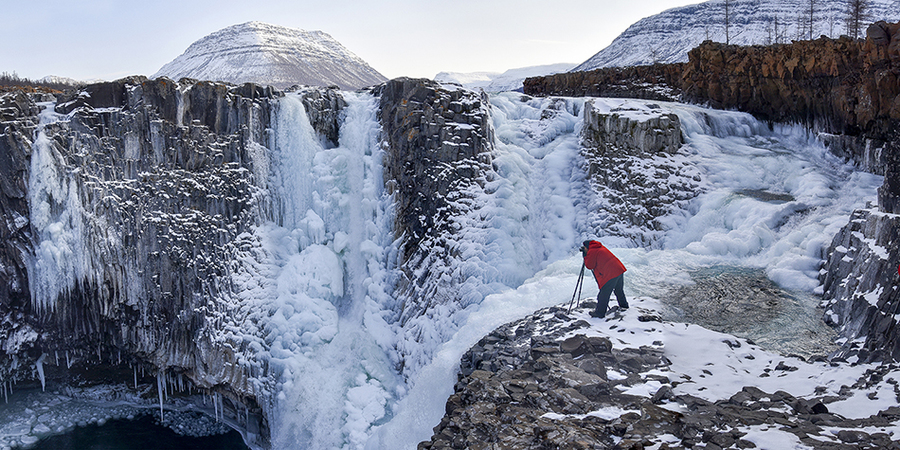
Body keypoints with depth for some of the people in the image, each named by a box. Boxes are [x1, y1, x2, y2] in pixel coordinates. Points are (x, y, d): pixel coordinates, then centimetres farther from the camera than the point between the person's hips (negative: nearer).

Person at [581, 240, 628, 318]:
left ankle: (600, 312, -1)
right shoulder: (601, 247, 22)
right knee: (619, 290, 27)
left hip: (611, 274, -9)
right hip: (620, 269, 9)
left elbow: (589, 266, -1)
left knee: (604, 294, -4)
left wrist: (585, 256, 11)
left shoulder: (591, 252, -4)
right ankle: (623, 305, 41)